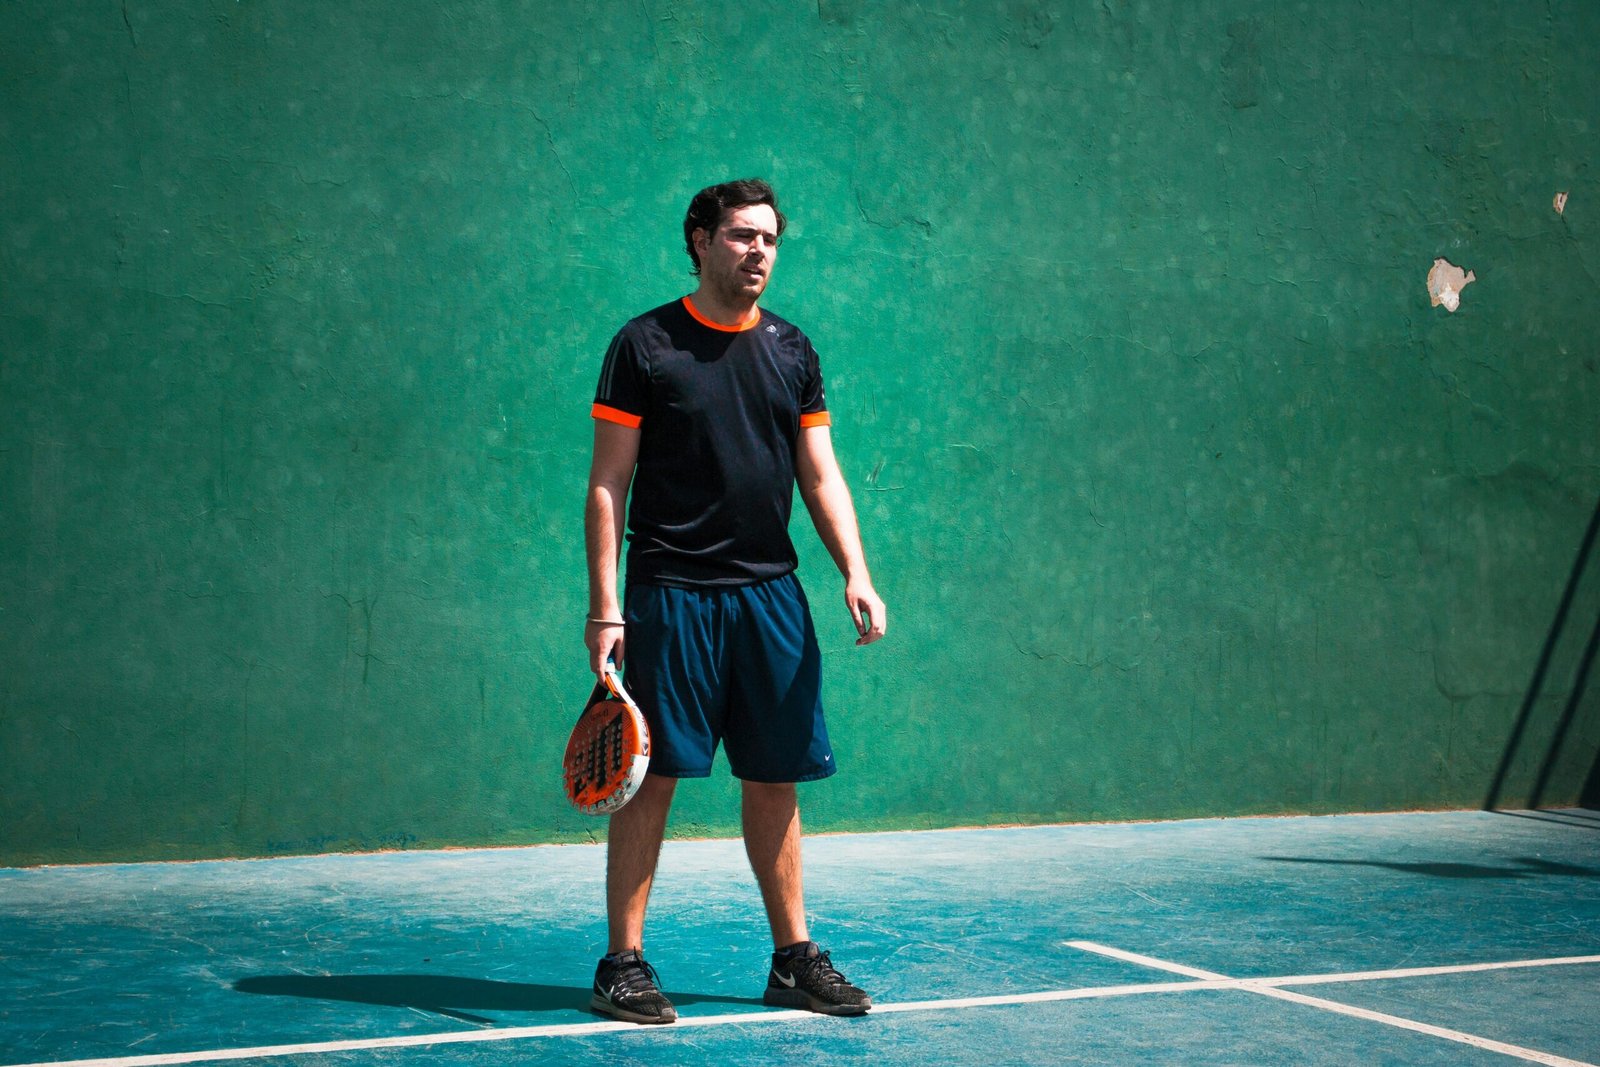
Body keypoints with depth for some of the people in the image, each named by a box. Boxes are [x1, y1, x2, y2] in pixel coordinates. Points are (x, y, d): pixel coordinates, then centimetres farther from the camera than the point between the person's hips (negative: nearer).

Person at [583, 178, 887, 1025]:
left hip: (771, 595, 4)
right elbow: (609, 481, -3)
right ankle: (622, 965, 6)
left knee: (776, 780, 8)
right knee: (652, 776, -4)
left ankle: (793, 958, 18)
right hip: (672, 595, -4)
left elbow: (820, 475, 13)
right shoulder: (645, 344, -1)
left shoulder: (792, 351, 12)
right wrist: (604, 605, -10)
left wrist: (856, 573, -1)